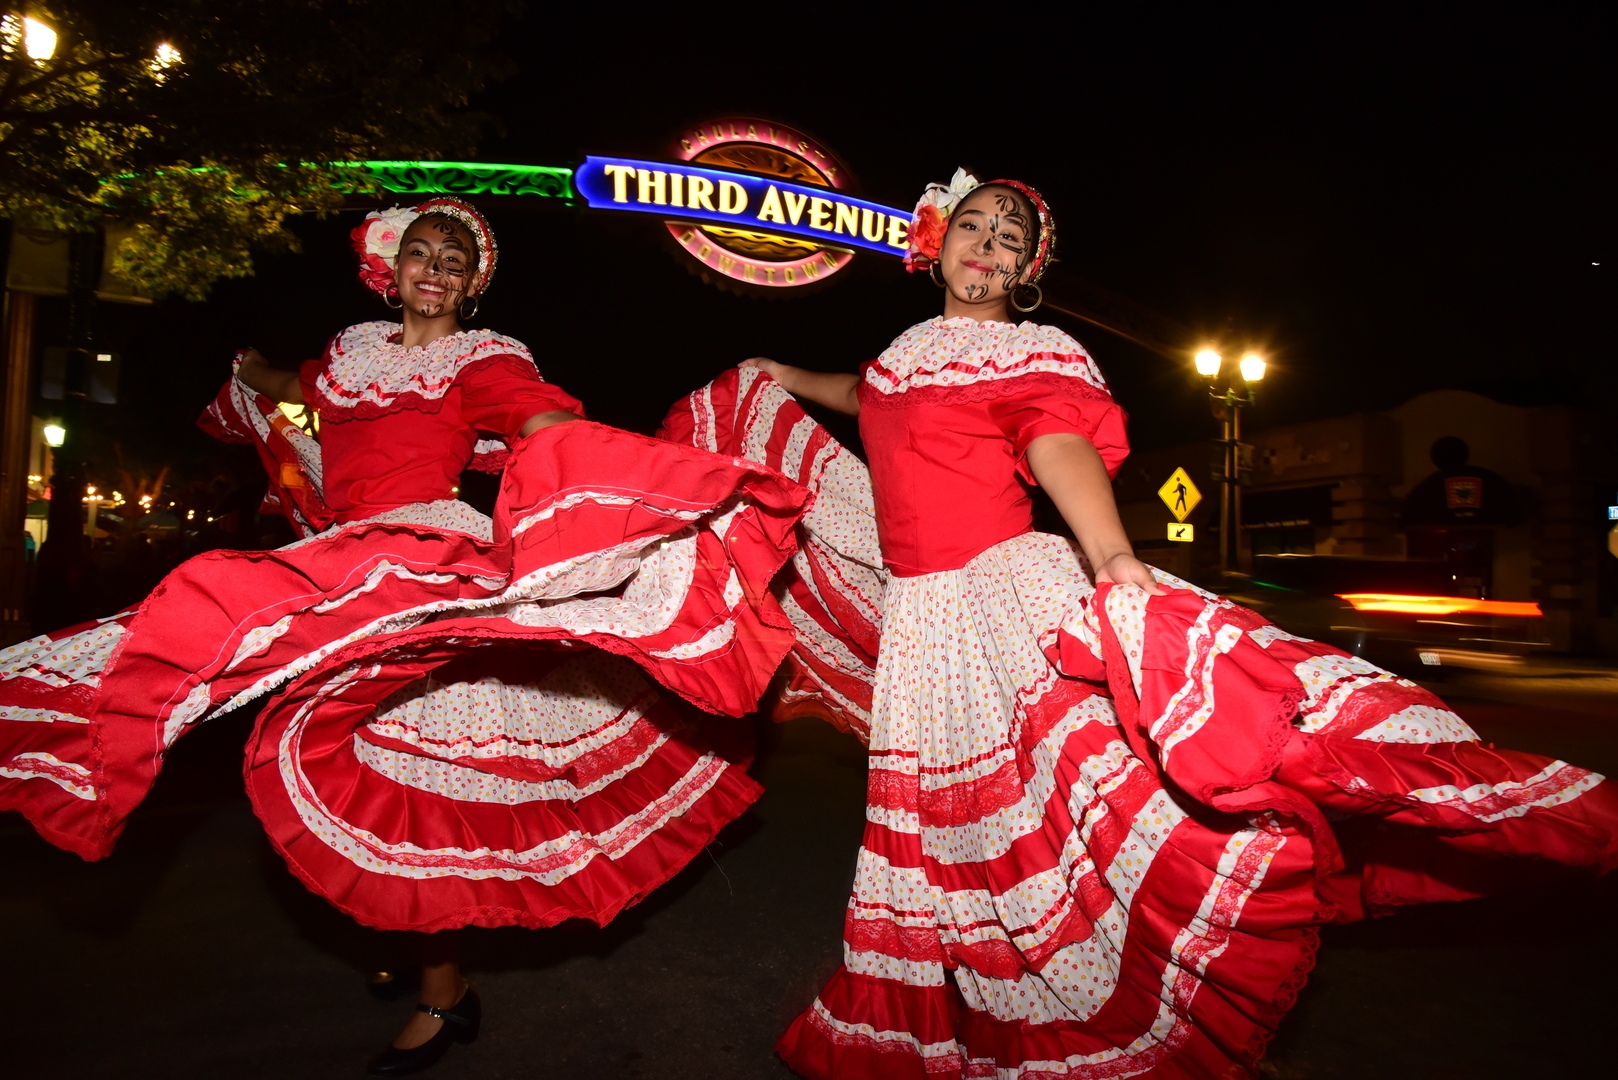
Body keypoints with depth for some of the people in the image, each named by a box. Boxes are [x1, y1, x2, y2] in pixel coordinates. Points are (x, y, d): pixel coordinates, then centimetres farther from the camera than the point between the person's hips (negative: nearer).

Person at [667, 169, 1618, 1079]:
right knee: (939, 832, 14)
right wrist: (780, 378, 51)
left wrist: (1114, 558, -41)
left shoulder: (1035, 354, -2)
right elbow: (871, 399, 37)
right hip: (917, 605, 5)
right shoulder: (915, 348, 15)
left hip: (1008, 583, -5)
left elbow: (1063, 450, -21)